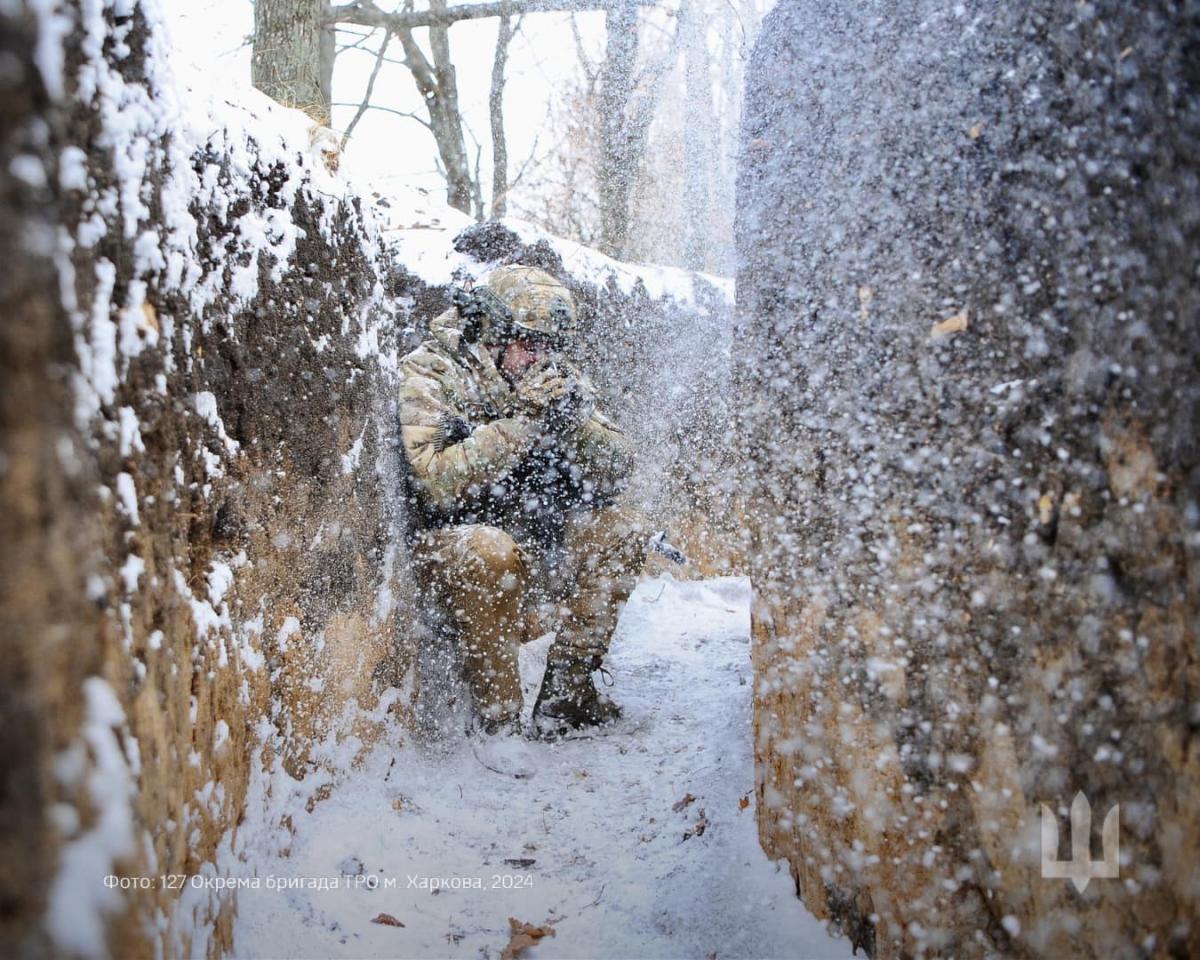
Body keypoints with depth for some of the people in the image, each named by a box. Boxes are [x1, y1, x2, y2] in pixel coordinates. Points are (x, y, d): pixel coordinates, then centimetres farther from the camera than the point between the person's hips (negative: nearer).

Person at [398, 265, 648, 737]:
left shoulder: (557, 378, 2)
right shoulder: (426, 374, -12)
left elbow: (614, 475, -4)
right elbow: (437, 486, -26)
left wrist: (573, 421, -23)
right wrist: (520, 421, -30)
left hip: (536, 544, 6)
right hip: (444, 548, -6)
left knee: (623, 527, -11)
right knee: (490, 551, -36)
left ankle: (566, 690, -6)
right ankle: (498, 722, -22)